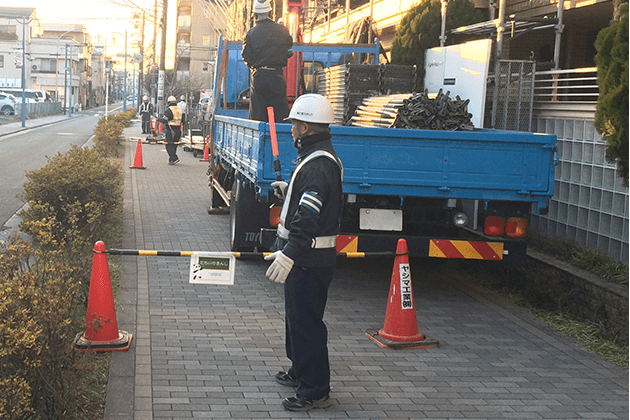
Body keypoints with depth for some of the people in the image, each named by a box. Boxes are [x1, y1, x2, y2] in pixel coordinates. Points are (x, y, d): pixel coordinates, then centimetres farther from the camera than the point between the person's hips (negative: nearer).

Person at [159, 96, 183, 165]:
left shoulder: (169, 110, -11)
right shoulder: (179, 109, 12)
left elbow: (164, 120, -14)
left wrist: (160, 119, 7)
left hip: (170, 130, -7)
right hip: (178, 130, 7)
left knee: (169, 145, -4)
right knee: (174, 145, 13)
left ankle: (174, 158, -16)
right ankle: (171, 159, 18)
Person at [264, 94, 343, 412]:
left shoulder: (320, 166, -22)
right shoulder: (316, 159, 13)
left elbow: (308, 217, -33)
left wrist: (289, 254, -40)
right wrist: (289, 191, 23)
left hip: (309, 260, -11)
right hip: (303, 256, 11)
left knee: (306, 321, -6)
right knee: (297, 315, 23)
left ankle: (315, 391, 1)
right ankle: (300, 371, 38)